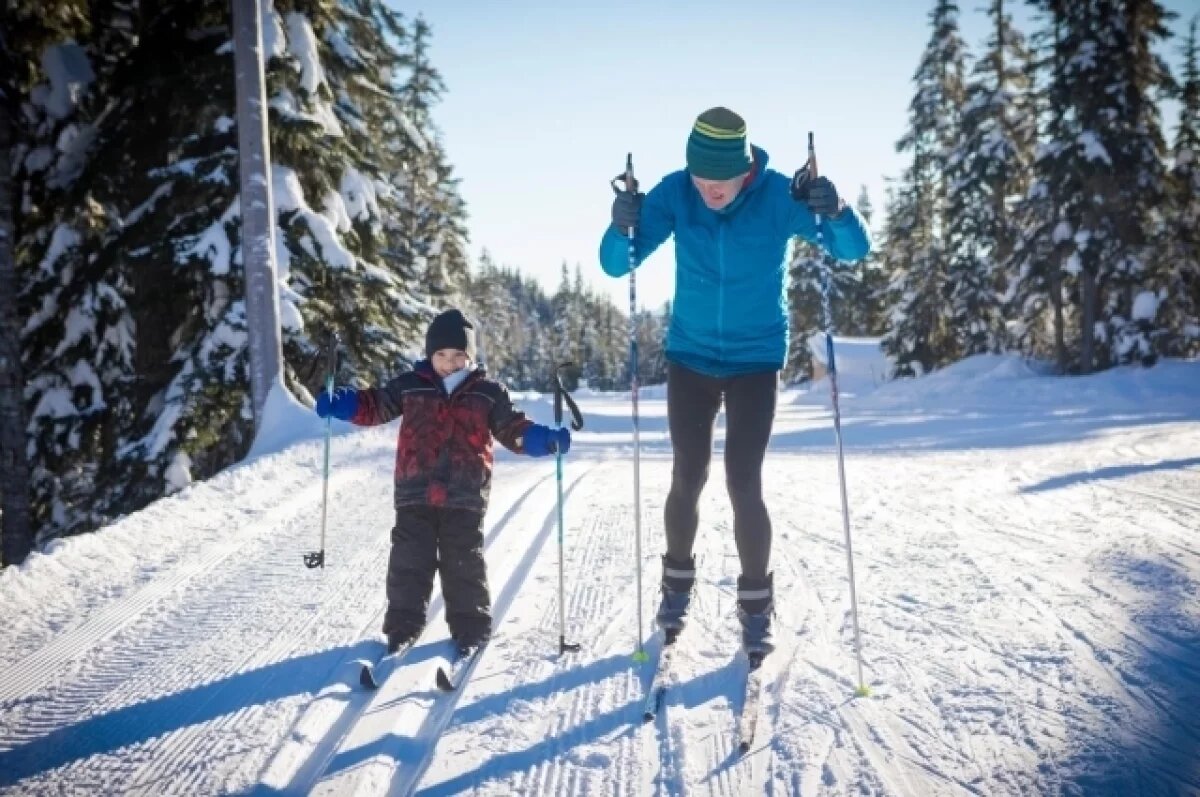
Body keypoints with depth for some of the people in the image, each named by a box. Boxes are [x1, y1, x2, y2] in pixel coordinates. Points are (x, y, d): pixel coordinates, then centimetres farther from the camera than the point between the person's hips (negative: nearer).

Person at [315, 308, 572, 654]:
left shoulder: (488, 392, 3)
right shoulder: (411, 385, 4)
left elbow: (514, 430, 6)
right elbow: (375, 406, 11)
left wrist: (545, 439, -11)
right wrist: (339, 403, -6)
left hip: (464, 497, -1)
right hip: (415, 494, 1)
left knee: (464, 564, 5)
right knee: (409, 561, 6)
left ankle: (470, 627, 18)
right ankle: (403, 623, 18)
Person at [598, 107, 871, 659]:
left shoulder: (778, 195, -16)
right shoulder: (673, 193, -13)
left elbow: (854, 251, -14)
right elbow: (616, 265, -12)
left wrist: (834, 213, -35)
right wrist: (622, 228, -35)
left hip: (755, 360, -1)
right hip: (690, 356, 2)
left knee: (743, 484, -6)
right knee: (687, 478, 6)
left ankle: (756, 606, 12)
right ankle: (677, 585, 29)